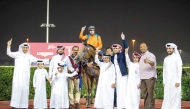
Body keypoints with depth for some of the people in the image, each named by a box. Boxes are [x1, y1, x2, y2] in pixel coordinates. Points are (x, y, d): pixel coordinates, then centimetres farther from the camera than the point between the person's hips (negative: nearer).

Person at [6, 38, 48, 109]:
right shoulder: (17, 54, 3)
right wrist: (8, 46, -27)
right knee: (17, 88, -9)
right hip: (18, 75, -3)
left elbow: (38, 60, 17)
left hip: (26, 76, 3)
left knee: (25, 89, 2)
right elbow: (9, 53, -9)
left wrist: (49, 60, 15)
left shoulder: (30, 56, 12)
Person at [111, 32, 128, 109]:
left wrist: (123, 39, -20)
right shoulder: (112, 57, 14)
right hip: (116, 76, 4)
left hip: (122, 75, -4)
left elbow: (126, 48, -10)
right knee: (117, 90, 4)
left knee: (123, 90, -4)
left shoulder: (122, 54, 3)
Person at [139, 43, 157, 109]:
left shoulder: (150, 55, -7)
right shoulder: (141, 56, 17)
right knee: (144, 93, 11)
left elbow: (153, 63, -30)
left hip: (150, 77, -8)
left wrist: (148, 61, -50)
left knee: (150, 93, -6)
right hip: (142, 78, 8)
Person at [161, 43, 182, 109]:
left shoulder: (177, 57, -6)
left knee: (175, 97, -4)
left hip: (175, 80, -6)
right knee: (167, 97, 3)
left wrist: (178, 81, -19)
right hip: (168, 81, 6)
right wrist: (164, 81, 9)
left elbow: (179, 70, -12)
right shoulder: (166, 59, 13)